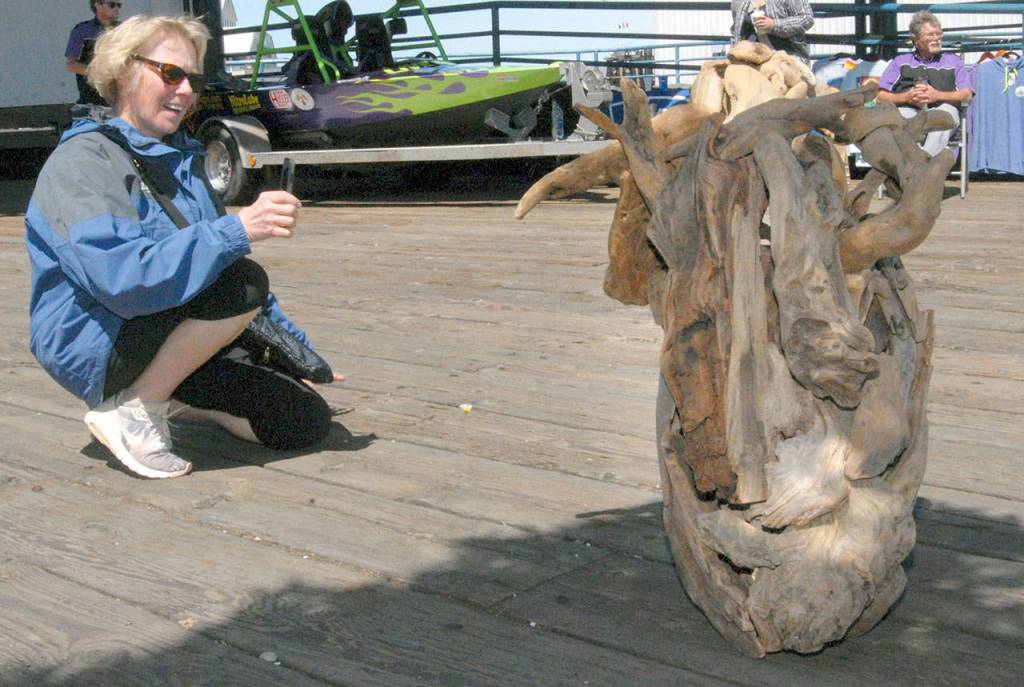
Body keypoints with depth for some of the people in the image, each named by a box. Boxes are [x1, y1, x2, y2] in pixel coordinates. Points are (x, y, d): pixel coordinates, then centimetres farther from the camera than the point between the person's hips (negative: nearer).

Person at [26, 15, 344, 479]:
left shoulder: (181, 160, 13)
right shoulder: (83, 160, -14)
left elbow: (213, 261, 22)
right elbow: (122, 276, -31)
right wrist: (237, 230, -38)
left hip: (170, 333, 8)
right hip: (92, 344, -8)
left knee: (308, 421, -5)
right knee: (243, 284, -31)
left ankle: (171, 398, 12)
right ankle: (131, 411, -15)